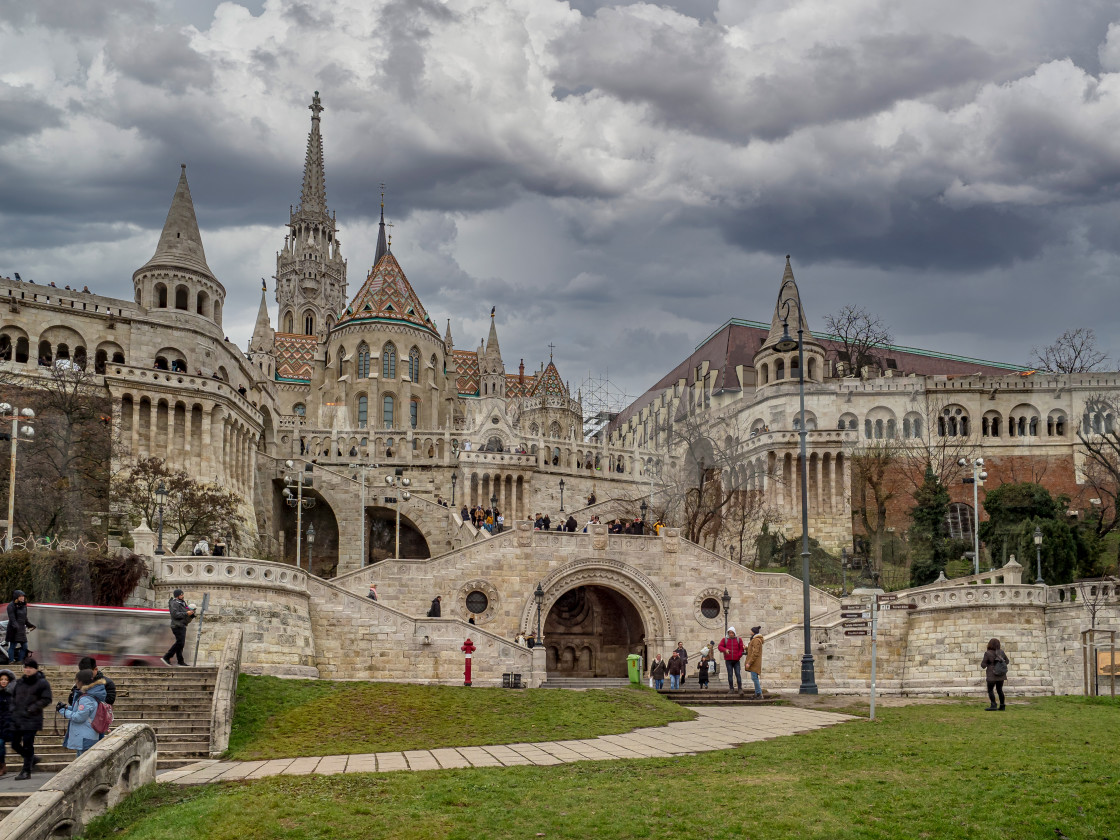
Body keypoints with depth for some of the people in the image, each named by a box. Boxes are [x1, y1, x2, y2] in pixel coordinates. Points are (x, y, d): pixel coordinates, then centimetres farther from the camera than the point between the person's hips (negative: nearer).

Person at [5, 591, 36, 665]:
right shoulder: (11, 606, -10)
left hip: (22, 629, 8)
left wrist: (29, 625, 31)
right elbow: (12, 618, -19)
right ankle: (11, 661, 1)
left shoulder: (23, 605, 14)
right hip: (14, 630, -8)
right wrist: (15, 626, -32)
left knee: (24, 646, 7)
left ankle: (20, 661, 16)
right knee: (12, 645, -4)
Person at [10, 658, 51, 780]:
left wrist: (32, 708, -16)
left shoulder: (42, 683, -5)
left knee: (28, 745, -8)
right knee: (15, 744, 9)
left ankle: (26, 771, 1)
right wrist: (13, 708, 8)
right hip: (17, 719, 6)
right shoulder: (20, 682, 12)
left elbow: (46, 700, -7)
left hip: (31, 719, -6)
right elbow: (13, 696, 24)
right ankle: (32, 758, 33)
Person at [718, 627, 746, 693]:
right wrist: (725, 650, -22)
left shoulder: (739, 639, 7)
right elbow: (720, 647, -2)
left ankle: (740, 689, -4)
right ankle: (731, 688, 9)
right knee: (730, 675, 1)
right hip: (728, 661, 0)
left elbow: (741, 649, 5)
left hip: (736, 661, 0)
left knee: (738, 674, -6)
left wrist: (739, 656, -10)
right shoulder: (724, 639, 6)